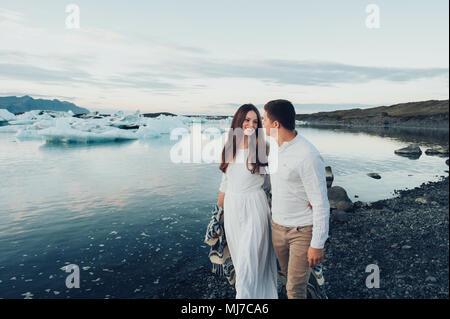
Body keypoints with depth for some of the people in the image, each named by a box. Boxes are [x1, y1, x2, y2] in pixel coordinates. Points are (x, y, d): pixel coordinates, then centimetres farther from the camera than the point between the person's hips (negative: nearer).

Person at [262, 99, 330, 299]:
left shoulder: (308, 156, -25)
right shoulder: (274, 150, 2)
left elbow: (321, 204, -21)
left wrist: (317, 245, -17)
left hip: (303, 230, -8)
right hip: (277, 226, 8)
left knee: (295, 289, 1)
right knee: (288, 274, 23)